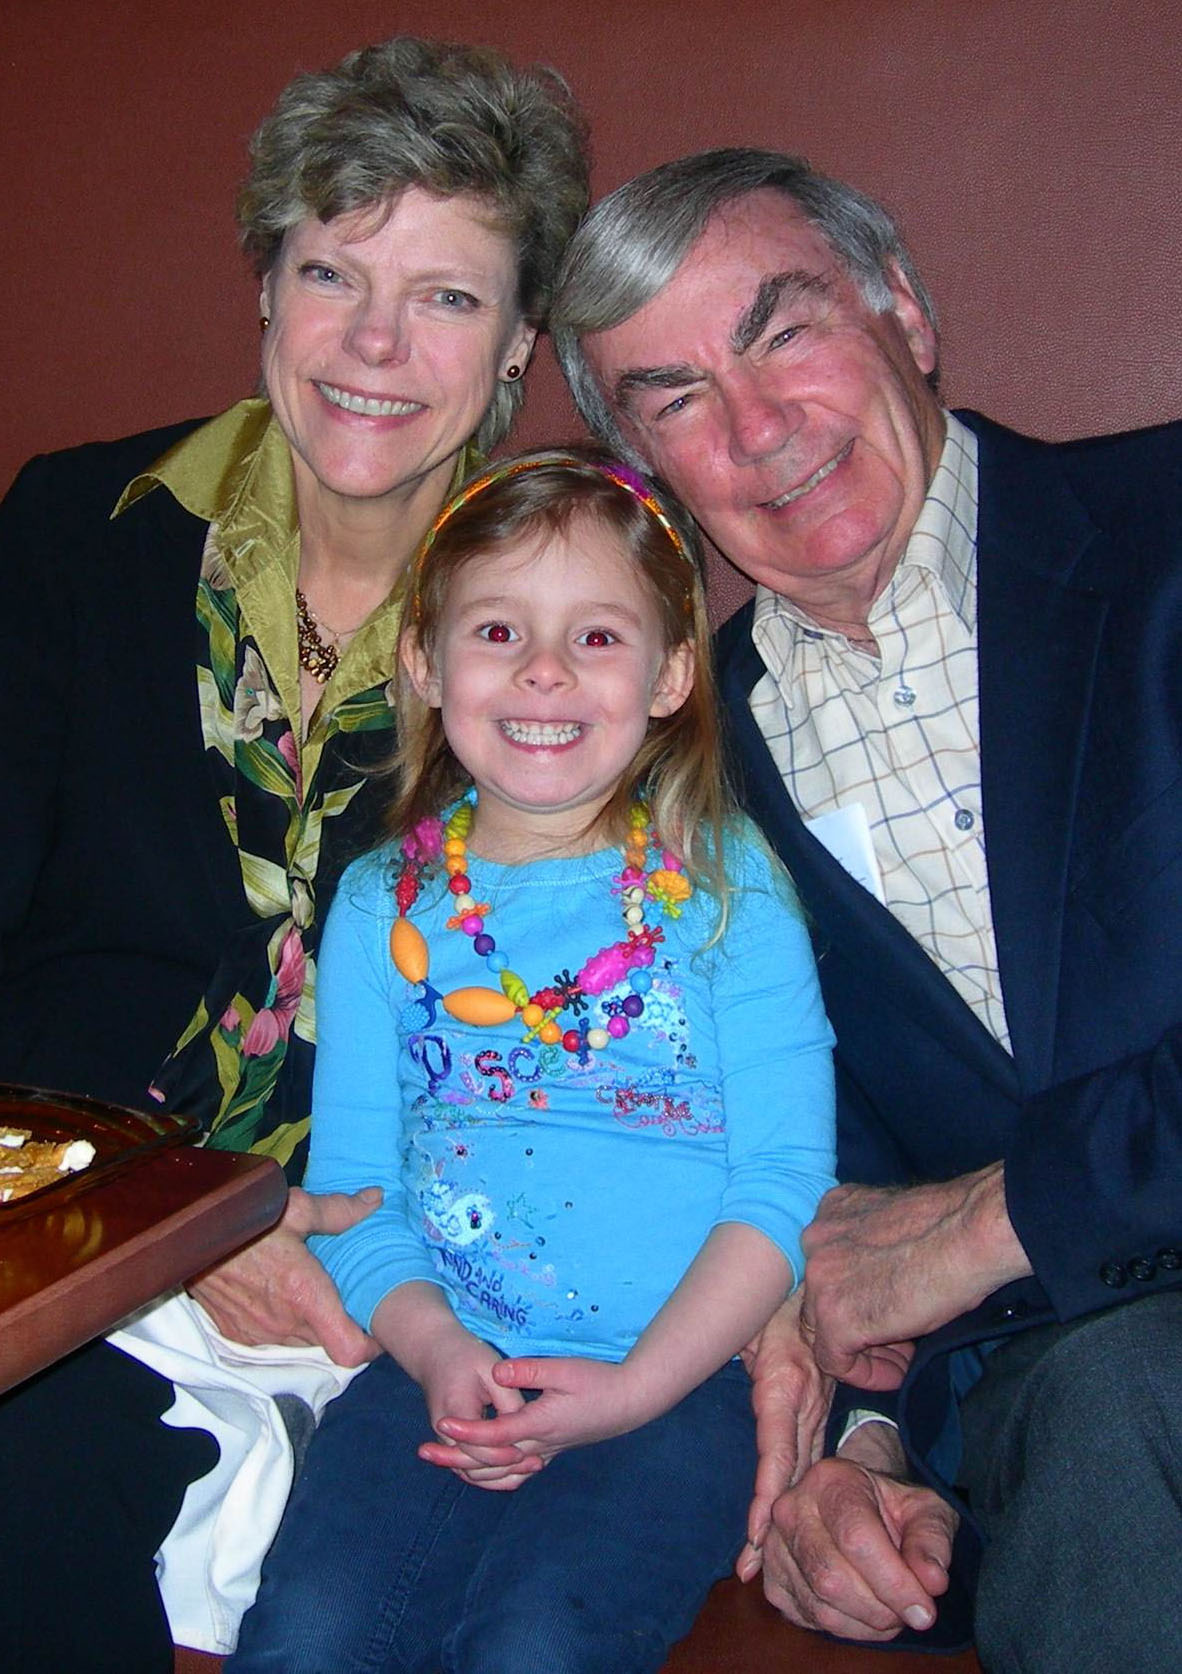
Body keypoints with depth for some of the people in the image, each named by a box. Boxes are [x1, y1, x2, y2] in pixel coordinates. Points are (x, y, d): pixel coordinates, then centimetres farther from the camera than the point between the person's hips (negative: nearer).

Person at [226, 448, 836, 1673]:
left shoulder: (725, 885, 1)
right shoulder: (383, 906, 10)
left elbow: (786, 1179, -4)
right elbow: (350, 1180, 7)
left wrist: (635, 1386, -12)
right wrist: (433, 1347, -10)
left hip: (672, 1378, -2)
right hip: (442, 1366, 2)